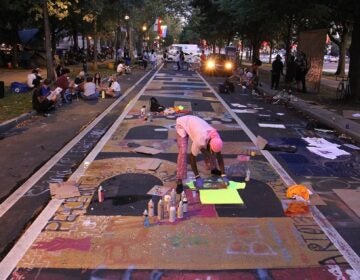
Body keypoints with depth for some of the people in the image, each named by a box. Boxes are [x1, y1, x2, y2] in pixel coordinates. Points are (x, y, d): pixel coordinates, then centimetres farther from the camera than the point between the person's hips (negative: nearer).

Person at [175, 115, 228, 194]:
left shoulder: (216, 139, -22)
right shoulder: (200, 141, -39)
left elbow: (219, 156, -11)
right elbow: (192, 158, -27)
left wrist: (224, 175, -14)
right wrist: (197, 177, -24)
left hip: (193, 123, 6)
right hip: (182, 124, -6)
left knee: (206, 151, 6)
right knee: (183, 152, -23)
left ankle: (213, 169, 32)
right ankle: (179, 181, -18)